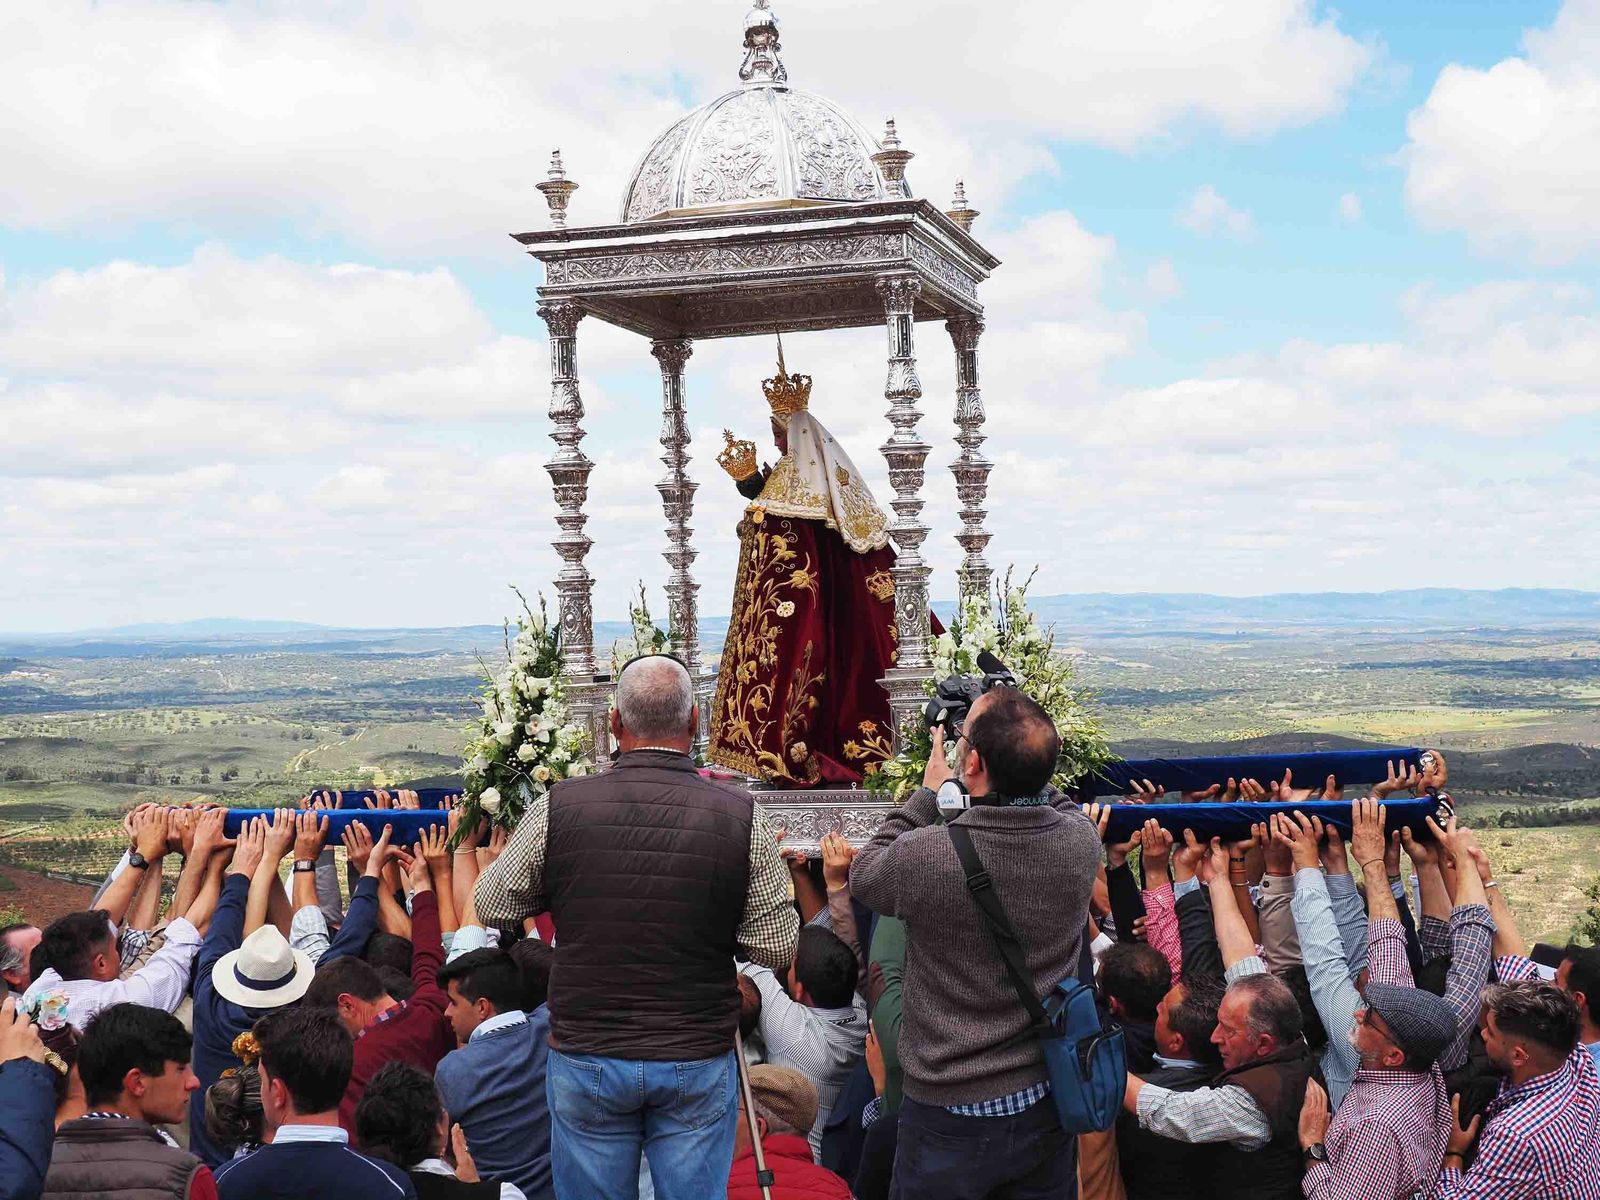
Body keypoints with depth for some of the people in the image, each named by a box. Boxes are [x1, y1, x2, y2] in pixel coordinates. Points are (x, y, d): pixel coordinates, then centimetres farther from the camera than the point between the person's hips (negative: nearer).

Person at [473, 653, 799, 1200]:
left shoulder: (559, 807, -10)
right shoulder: (740, 815, -11)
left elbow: (490, 905, 4)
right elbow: (778, 948, -5)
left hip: (586, 1059, 0)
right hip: (699, 1063, 0)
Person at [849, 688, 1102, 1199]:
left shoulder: (925, 855, -26)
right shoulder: (1081, 842, -13)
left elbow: (864, 874, -1)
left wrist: (928, 793, 4)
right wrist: (1022, 769, 7)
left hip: (949, 1117, -4)